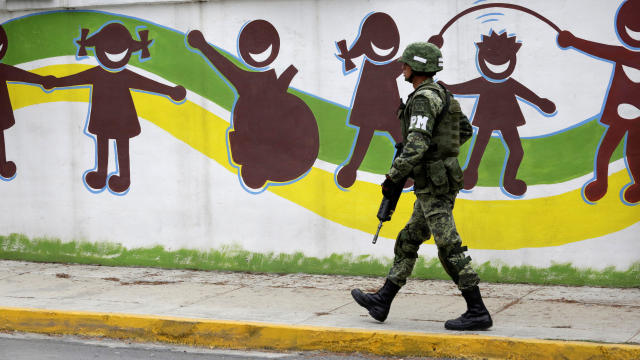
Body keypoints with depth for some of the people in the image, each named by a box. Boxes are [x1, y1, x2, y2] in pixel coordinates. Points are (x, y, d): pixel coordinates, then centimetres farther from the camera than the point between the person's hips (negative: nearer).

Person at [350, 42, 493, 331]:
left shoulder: (424, 98, -17)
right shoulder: (440, 94, 14)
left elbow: (416, 145, -27)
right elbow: (465, 130, 27)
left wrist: (392, 177, -18)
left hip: (434, 185, -10)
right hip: (436, 184, 10)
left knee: (450, 249, -8)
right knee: (408, 242, 15)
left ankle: (478, 312, -6)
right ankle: (382, 301, 23)